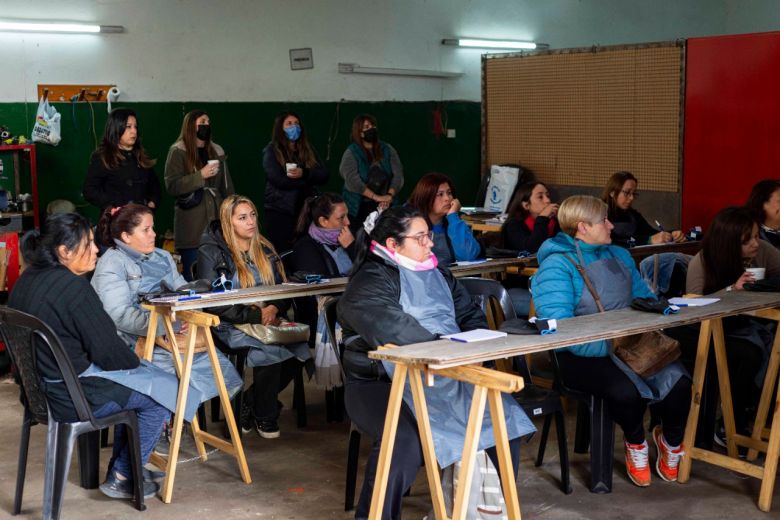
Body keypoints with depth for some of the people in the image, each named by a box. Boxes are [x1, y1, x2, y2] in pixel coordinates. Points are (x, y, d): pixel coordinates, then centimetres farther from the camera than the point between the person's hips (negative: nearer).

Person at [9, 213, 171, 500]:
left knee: (131, 384, 28)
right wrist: (137, 364, 1)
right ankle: (121, 478, 12)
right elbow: (107, 349, -20)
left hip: (41, 386, 10)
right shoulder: (72, 286, -24)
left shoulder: (26, 281, 6)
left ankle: (123, 465, 33)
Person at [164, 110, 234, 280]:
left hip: (216, 221, 5)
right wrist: (201, 175, -16)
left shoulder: (217, 151, 17)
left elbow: (226, 185, 20)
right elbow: (171, 186, -10)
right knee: (193, 277, -5)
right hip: (192, 227, -4)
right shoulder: (178, 151, 0)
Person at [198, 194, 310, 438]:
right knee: (273, 350, -31)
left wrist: (274, 309, -9)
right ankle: (264, 416, -7)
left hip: (267, 321, 6)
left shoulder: (264, 249, 14)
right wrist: (255, 316, -18)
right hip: (231, 326, -5)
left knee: (300, 347, -23)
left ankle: (250, 403, -3)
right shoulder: (211, 252, -4)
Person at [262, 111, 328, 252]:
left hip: (305, 210, 4)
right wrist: (310, 179, -7)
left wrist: (304, 173, -16)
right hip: (280, 212, -4)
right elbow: (279, 180, -15)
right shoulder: (271, 151, 0)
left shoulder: (308, 149, 14)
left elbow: (324, 175, 3)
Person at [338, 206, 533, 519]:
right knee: (405, 439, -35)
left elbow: (470, 315, 20)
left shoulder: (437, 275, 19)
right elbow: (389, 327, -24)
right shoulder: (370, 280, -7)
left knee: (505, 417, -12)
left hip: (446, 375, 7)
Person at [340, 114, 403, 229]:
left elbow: (398, 175, -1)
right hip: (359, 207, -2)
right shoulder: (351, 153, -1)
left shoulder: (388, 150, 8)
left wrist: (389, 196, -18)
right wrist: (376, 197, -21)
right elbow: (353, 180, -14)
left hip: (385, 207, 2)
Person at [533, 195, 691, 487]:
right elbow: (559, 327, -19)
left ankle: (671, 442, 13)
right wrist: (609, 345, -28)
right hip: (580, 354, -6)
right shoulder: (556, 265, -8)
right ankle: (635, 443, 3)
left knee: (678, 381, -21)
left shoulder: (619, 256, 18)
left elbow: (645, 298, 23)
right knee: (625, 390, -34)